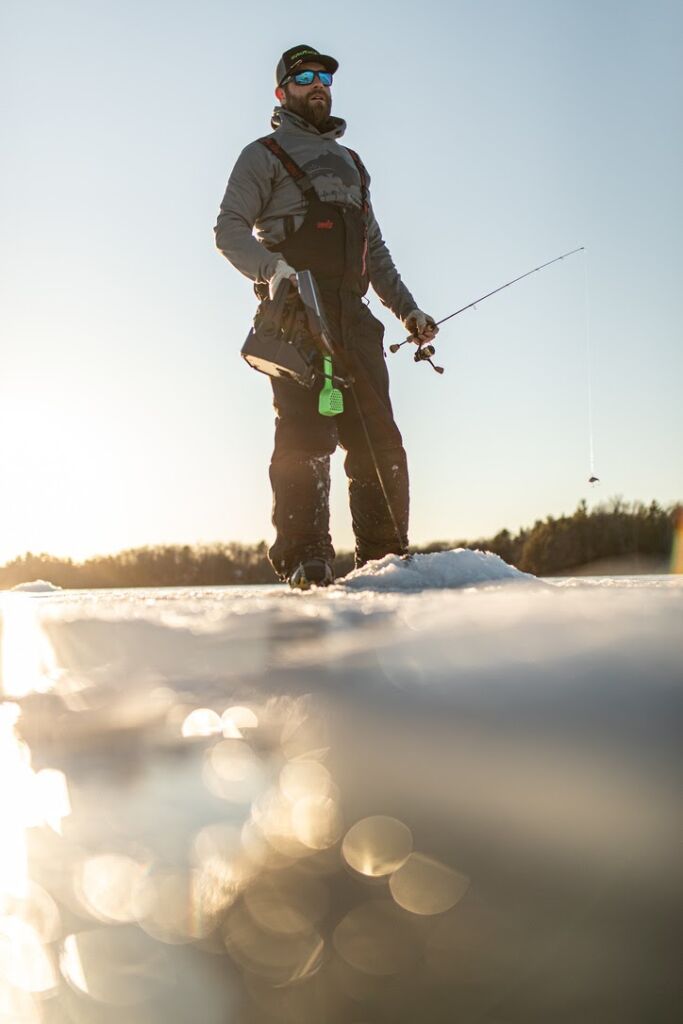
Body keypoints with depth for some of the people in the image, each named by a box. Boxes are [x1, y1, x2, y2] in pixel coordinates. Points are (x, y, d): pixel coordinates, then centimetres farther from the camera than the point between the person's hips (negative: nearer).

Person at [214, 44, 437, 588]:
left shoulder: (350, 162, 32)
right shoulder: (264, 155, 13)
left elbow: (375, 249, 32)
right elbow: (230, 228, 1)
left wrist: (407, 307, 20)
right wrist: (273, 267, -19)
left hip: (351, 313, 6)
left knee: (378, 436, -2)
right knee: (306, 430, -17)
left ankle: (385, 552, 1)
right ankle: (304, 555, -17)